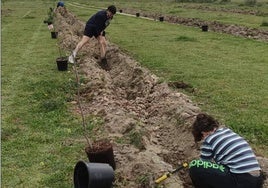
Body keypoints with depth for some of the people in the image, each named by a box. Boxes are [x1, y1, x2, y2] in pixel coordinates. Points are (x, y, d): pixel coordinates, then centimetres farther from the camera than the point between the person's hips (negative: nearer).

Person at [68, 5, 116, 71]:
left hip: (99, 29, 8)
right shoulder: (101, 15, -28)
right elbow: (97, 26, -24)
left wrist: (102, 31, -6)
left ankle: (103, 61, 4)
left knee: (103, 43, -3)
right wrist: (99, 36, -17)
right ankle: (73, 55, -22)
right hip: (91, 27, -8)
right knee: (84, 40, -20)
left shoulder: (110, 17, -4)